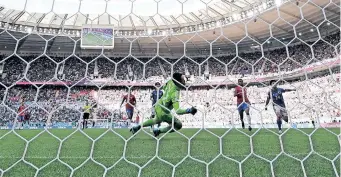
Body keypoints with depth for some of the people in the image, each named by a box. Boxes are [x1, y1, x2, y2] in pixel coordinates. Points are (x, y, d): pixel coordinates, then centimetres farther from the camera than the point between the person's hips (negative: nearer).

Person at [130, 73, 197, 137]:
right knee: (178, 125, -1)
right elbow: (177, 110, -39)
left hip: (158, 105, 9)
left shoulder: (171, 82, -13)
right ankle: (158, 130, 10)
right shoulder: (175, 93, -36)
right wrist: (189, 110, -38)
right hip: (162, 112, -9)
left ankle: (138, 127, 47)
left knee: (157, 120, 37)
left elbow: (164, 87, 11)